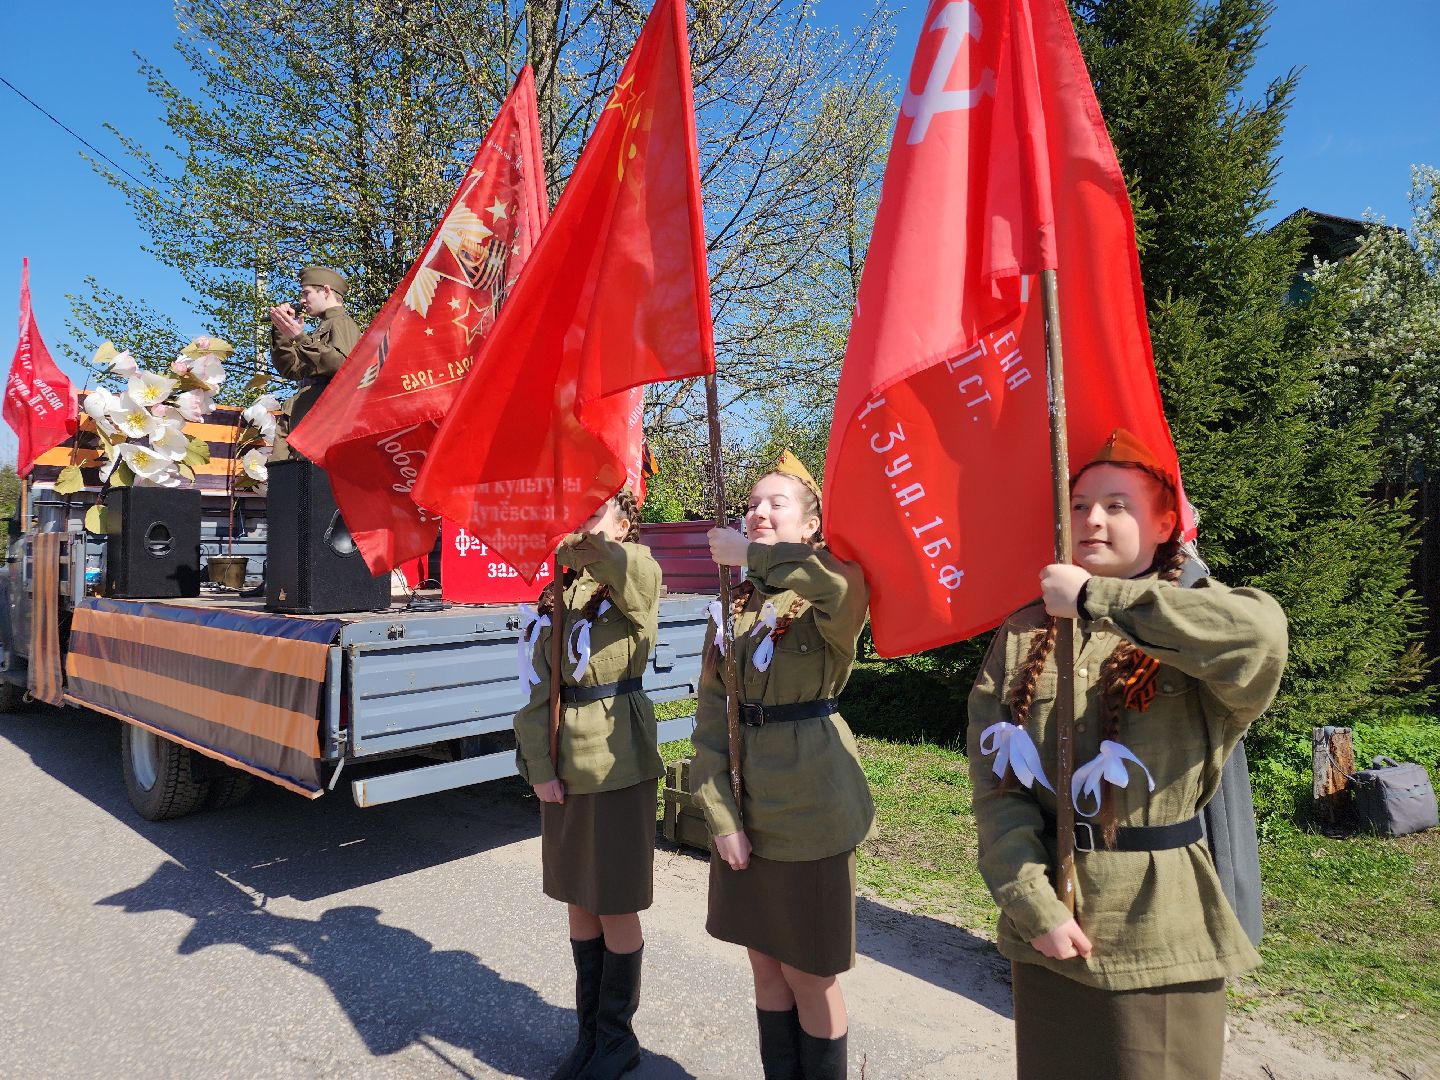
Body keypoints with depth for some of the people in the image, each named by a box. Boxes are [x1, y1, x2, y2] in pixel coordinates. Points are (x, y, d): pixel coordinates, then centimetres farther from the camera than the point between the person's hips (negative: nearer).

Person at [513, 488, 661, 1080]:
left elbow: (606, 558, -34)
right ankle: (589, 1031, 36)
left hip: (618, 765, -6)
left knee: (616, 908, 7)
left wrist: (573, 544, -14)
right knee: (578, 902, 17)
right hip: (563, 765, 6)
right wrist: (539, 766, -4)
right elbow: (537, 687, 5)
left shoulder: (638, 578, -8)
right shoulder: (556, 594, 9)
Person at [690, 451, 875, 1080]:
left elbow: (849, 583, -37)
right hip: (744, 804, 5)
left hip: (810, 809, -5)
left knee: (809, 976, 9)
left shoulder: (826, 601, -9)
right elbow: (710, 713, 2)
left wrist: (750, 553, -26)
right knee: (765, 967, 18)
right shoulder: (733, 607, 6)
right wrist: (720, 813, -7)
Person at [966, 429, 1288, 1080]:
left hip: (1160, 927, -2)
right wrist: (1031, 900, -13)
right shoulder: (1023, 634, 2)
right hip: (1045, 926, 3)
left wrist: (1095, 598, -24)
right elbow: (992, 774, -4)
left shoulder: (1194, 623, -5)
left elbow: (1260, 635, -31)